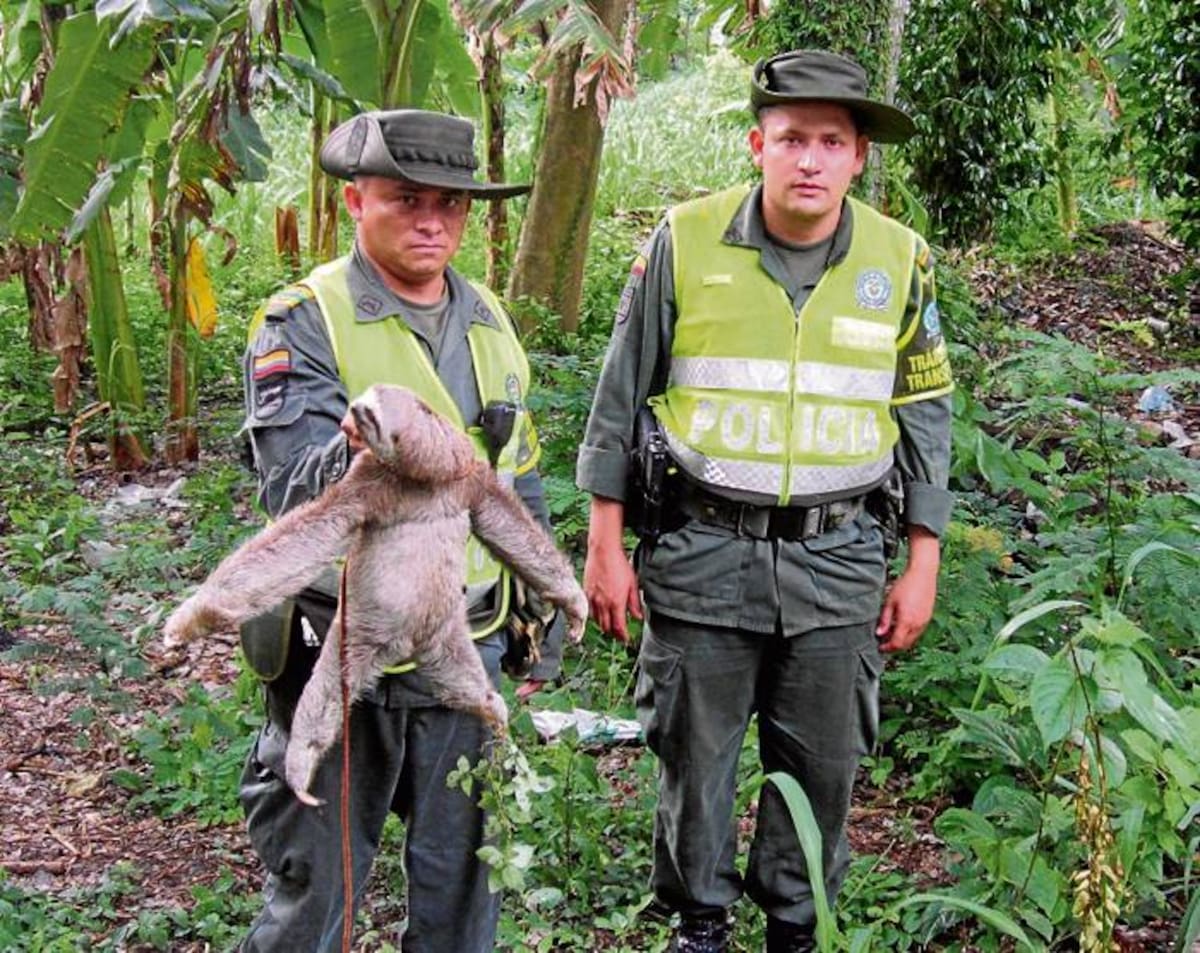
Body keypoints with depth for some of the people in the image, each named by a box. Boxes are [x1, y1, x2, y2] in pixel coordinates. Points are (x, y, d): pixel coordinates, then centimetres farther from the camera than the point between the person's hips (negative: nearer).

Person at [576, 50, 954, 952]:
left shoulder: (900, 261, 0)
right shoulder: (686, 242, -6)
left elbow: (925, 415, 8)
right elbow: (621, 399, 1)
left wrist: (923, 565, 5)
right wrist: (606, 545, 0)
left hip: (837, 562, 1)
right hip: (701, 550, -1)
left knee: (822, 763, 10)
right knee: (695, 758, 9)